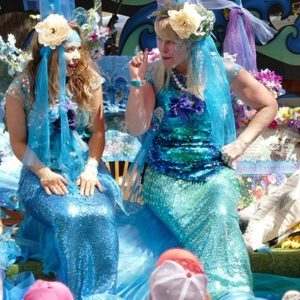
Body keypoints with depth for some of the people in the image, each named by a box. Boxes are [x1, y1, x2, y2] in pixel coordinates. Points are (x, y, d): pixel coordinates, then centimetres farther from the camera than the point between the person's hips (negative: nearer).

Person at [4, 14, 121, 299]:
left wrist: (91, 168, -11)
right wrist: (44, 173, -16)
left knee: (101, 213, -28)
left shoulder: (88, 80, 3)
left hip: (84, 165, 3)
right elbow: (18, 142, -2)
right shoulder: (22, 89, -5)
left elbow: (97, 131, 5)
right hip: (43, 170, -2)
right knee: (70, 216, -31)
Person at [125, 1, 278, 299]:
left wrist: (241, 142, -2)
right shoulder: (154, 73, -1)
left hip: (213, 173, 0)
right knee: (210, 229, -27)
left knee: (220, 217, -30)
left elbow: (268, 105, 8)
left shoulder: (221, 71, -4)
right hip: (164, 176, 0)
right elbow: (136, 127, -5)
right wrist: (137, 82, -14)